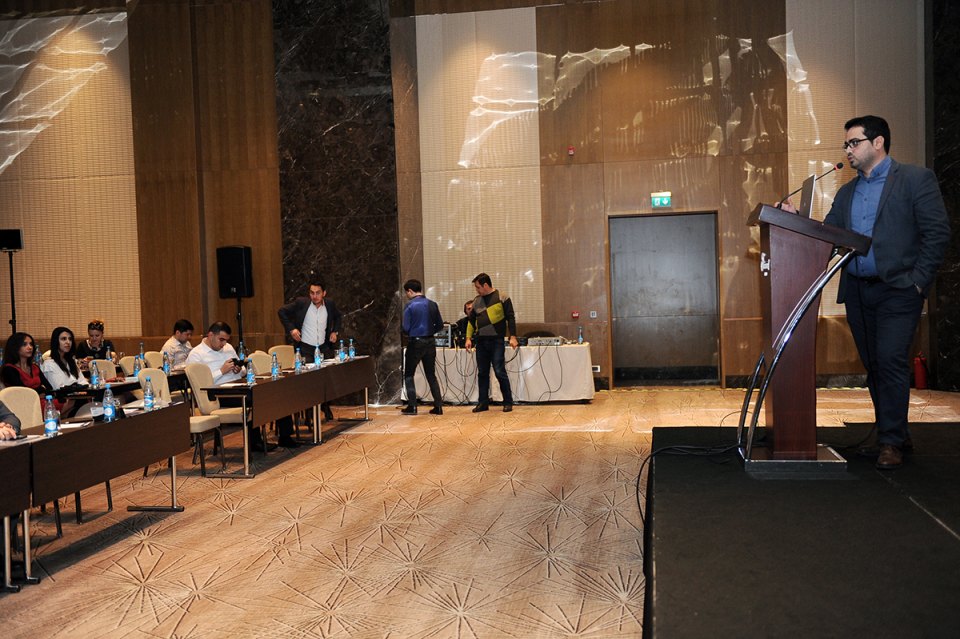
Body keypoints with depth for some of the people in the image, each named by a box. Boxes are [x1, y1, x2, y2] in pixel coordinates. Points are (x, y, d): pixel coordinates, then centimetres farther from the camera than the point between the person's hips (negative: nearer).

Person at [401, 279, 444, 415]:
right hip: (430, 342, 5)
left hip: (416, 343, -5)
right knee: (431, 375, 12)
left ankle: (412, 406, 5)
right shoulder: (432, 304, 3)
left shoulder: (410, 307, -11)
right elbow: (440, 325, 6)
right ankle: (438, 406, 8)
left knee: (409, 375, 9)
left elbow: (406, 329, -12)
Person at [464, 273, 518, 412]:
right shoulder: (477, 300, 12)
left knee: (500, 372, -5)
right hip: (481, 342, 5)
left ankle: (508, 402, 4)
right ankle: (483, 402, 15)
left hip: (496, 341, -5)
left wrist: (513, 336, -13)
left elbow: (510, 318, -4)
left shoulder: (501, 298, -3)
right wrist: (469, 338, 6)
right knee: (482, 373, 8)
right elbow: (471, 320, 16)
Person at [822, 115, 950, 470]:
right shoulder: (846, 193, 17)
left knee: (890, 361, -12)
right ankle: (893, 435, 20)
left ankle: (892, 441, -3)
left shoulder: (916, 178, 0)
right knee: (874, 366, 9)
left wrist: (919, 279, -12)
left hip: (897, 290, -6)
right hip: (857, 291, 6)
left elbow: (937, 232, -6)